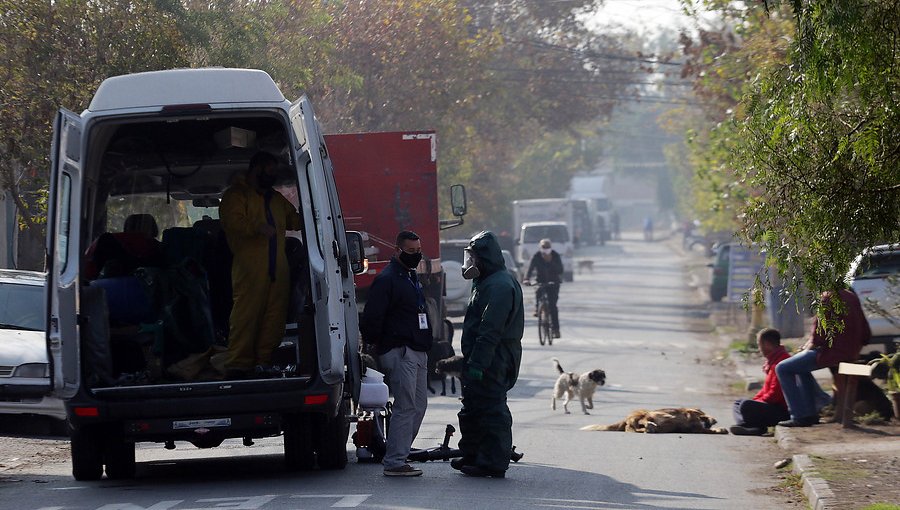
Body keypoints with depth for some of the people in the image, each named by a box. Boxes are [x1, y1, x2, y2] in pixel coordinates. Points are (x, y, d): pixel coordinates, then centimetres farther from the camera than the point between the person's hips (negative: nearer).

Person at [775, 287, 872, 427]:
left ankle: (799, 416, 0)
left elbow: (819, 336, -17)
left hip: (831, 352, -9)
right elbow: (866, 336, 10)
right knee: (801, 368, 32)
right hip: (851, 354, 9)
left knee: (782, 369, 3)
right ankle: (811, 413, 30)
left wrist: (809, 345, 3)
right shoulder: (852, 297, 10)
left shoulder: (828, 297, -15)